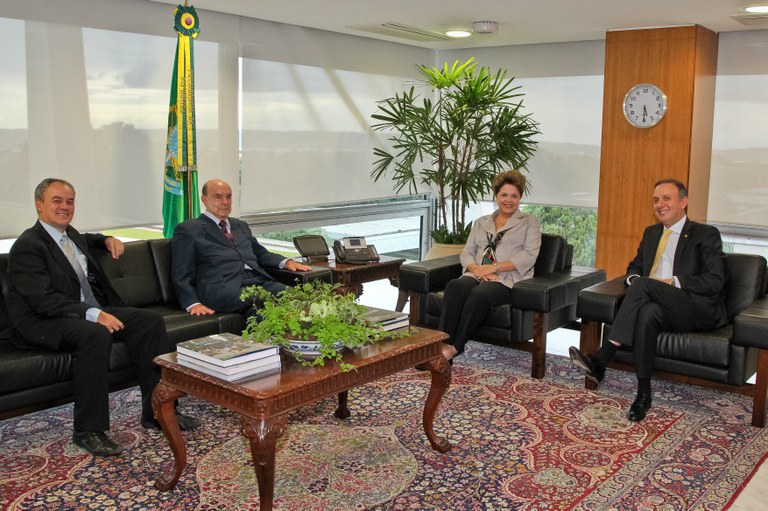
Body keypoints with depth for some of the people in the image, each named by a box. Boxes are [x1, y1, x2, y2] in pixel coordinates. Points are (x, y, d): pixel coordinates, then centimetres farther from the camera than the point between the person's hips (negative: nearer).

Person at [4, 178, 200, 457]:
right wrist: (94, 314, -31)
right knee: (96, 335, -39)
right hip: (46, 323, -9)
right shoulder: (27, 246, -12)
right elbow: (43, 300, -23)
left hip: (89, 311, 9)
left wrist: (107, 240, 20)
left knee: (150, 320, -9)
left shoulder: (70, 234, 15)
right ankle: (88, 430, -28)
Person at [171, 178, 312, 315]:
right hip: (222, 288, -6)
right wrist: (193, 304, -13)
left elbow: (261, 254, 36)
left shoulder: (241, 226, 30)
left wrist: (286, 262, 14)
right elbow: (182, 275, 5)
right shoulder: (188, 229, 11)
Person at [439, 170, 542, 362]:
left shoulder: (529, 222, 13)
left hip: (508, 279, -3)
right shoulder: (481, 222, 25)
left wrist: (494, 267, -12)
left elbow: (529, 256, -2)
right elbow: (466, 252, 16)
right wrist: (477, 269, -8)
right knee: (455, 286, -32)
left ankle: (455, 347, -34)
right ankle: (443, 343, -40)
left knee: (479, 294, -37)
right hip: (477, 276, 4)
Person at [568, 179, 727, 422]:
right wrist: (633, 279, -1)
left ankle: (601, 359, -36)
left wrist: (673, 282, -18)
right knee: (648, 312, -34)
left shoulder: (706, 234, 3)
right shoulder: (651, 233, 23)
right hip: (659, 304, 5)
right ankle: (644, 392, -33)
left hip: (699, 309, -5)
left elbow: (714, 281, -7)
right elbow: (634, 267, 25)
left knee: (644, 285, -31)